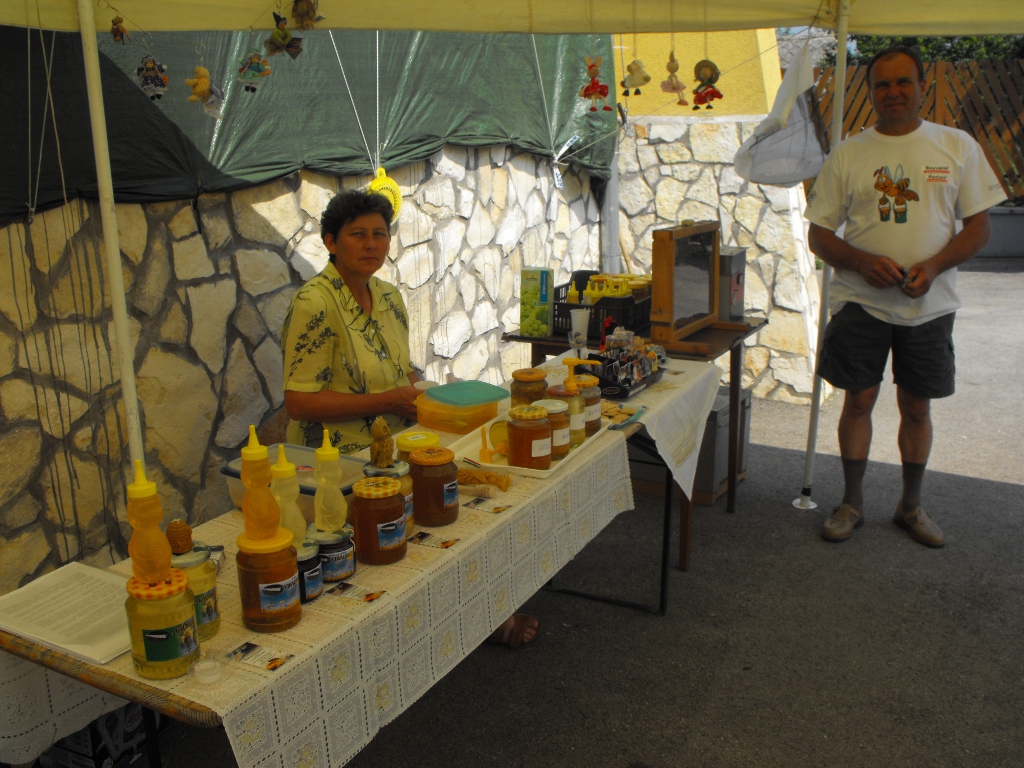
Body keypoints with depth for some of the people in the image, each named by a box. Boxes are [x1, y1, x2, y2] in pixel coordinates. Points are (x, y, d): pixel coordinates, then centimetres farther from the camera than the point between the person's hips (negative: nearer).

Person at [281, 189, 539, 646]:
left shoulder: (389, 297, 10)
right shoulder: (314, 305, -16)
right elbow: (299, 402, -20)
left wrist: (426, 391, 0)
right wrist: (387, 402, -21)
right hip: (341, 464, -8)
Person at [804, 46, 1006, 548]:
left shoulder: (957, 146, 2)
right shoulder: (847, 154, 2)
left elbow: (979, 227, 2)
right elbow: (818, 234, 2)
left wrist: (932, 266, -16)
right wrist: (863, 262, -17)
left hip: (929, 304, 1)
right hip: (860, 300, 0)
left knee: (916, 406, 9)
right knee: (859, 400, 4)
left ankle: (911, 506, 26)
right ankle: (851, 503, 20)